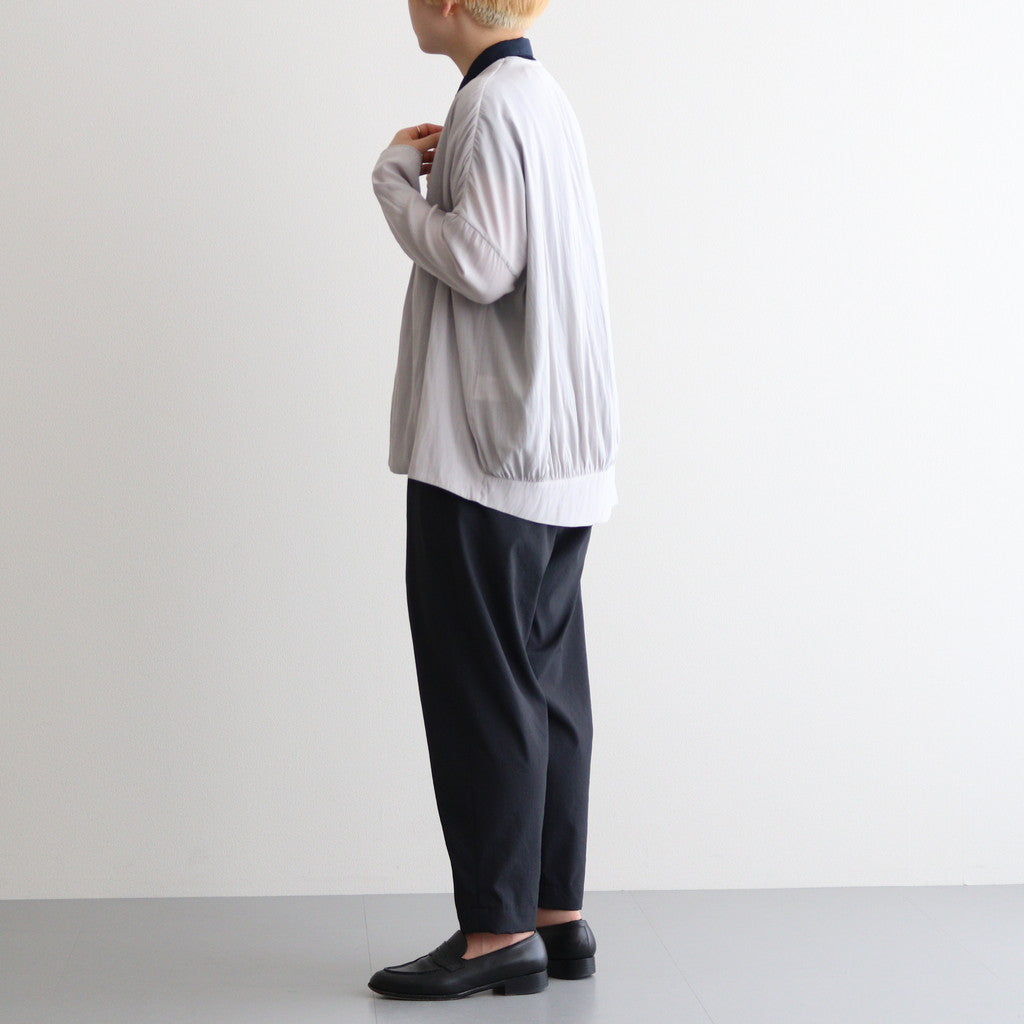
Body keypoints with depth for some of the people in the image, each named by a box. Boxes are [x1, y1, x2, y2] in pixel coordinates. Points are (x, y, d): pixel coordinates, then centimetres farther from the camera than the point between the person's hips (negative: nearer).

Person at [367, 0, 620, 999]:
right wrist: (434, 173, 10)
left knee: (480, 685, -3)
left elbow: (478, 264, -20)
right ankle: (557, 916, 18)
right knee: (544, 684, 11)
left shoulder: (493, 102, -12)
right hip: (558, 455, 10)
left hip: (488, 449, -10)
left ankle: (500, 929, 4)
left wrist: (395, 173, -7)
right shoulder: (542, 93, 17)